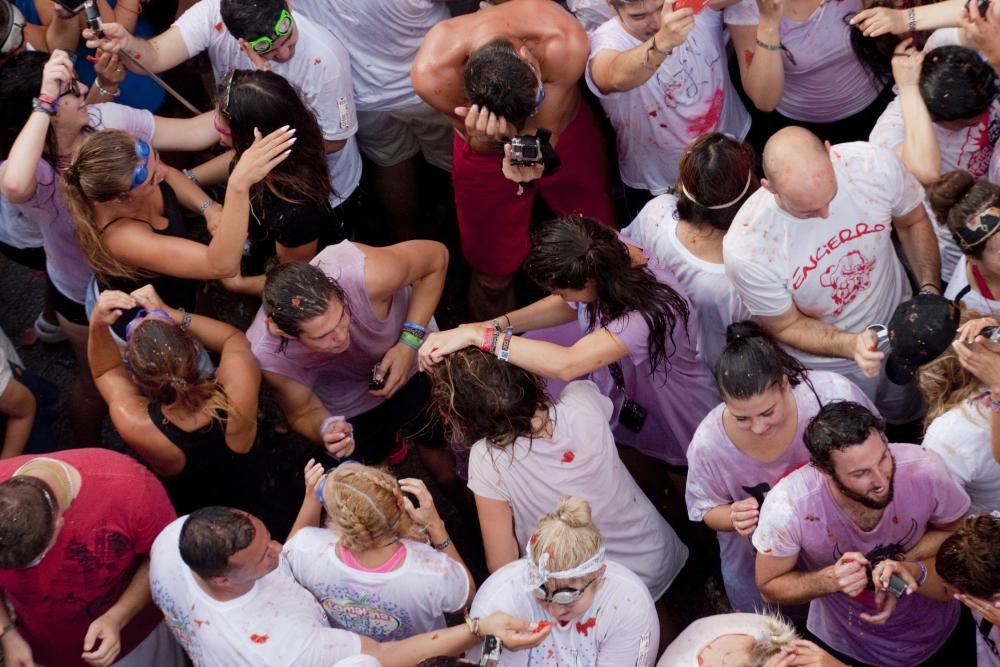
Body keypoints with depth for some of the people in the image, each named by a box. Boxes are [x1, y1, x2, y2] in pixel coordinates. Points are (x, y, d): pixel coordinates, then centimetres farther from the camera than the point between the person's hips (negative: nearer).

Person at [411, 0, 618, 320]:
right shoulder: (432, 73, -40)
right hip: (487, 150, -1)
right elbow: (479, 144, -25)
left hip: (567, 133, 1)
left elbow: (543, 132, -31)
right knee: (493, 273, 9)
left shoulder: (564, 44, -41)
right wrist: (484, 136, -50)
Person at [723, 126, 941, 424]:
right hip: (826, 364, -3)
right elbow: (787, 327, -20)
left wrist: (930, 290, -22)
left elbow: (913, 222, -7)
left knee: (911, 418, 32)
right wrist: (852, 345, -37)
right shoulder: (746, 250, -39)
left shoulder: (876, 164, -32)